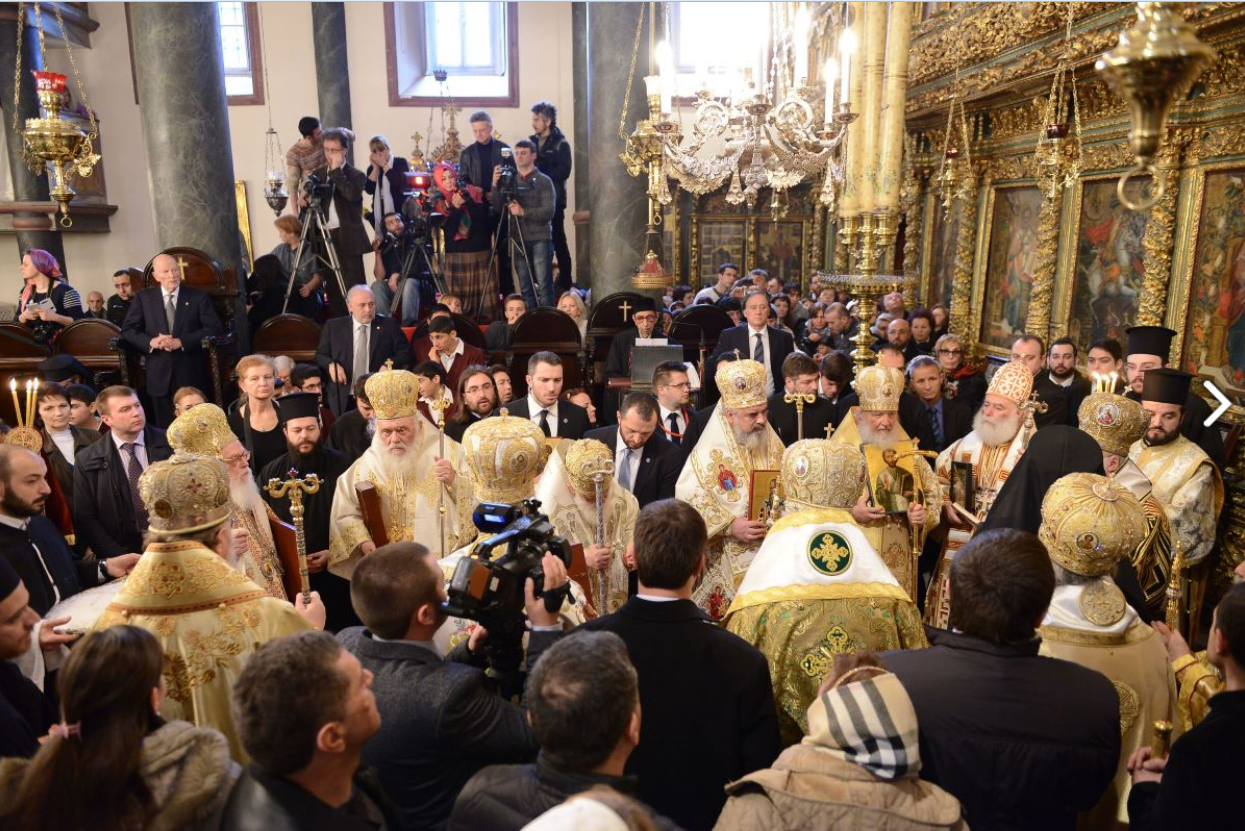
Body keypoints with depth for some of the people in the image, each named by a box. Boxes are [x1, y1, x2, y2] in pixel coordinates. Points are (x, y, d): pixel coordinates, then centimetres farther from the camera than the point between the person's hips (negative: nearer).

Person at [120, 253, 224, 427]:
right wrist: (151, 342, -14)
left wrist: (181, 342, -16)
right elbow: (127, 330, 6)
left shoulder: (198, 296, 3)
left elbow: (214, 328, -6)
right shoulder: (143, 298, 8)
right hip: (159, 376, 2)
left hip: (192, 375, -1)